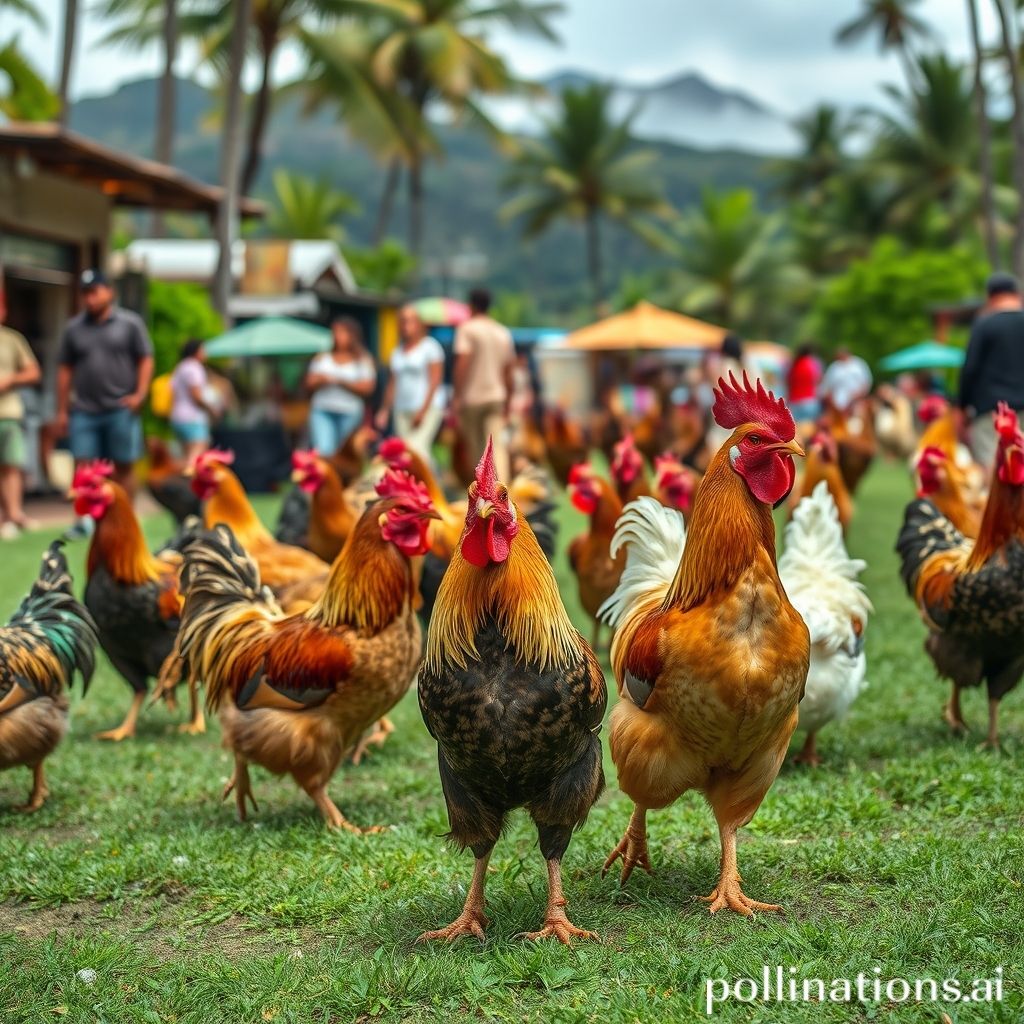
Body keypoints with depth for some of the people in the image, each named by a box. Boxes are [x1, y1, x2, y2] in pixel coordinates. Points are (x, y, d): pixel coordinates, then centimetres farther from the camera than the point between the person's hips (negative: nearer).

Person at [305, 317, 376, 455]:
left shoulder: (363, 361, 6)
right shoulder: (322, 358, 15)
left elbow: (367, 388, -5)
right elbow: (309, 384, 12)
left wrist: (342, 382, -11)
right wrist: (321, 380, -10)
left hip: (350, 413, -1)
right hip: (322, 411, 1)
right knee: (323, 450, -17)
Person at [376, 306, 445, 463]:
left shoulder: (430, 347, -1)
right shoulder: (397, 352, 18)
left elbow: (435, 380, -8)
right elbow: (392, 383, 18)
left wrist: (423, 410, -15)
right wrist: (385, 410, 7)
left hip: (428, 408, -6)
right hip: (402, 410, 6)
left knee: (417, 448, -22)